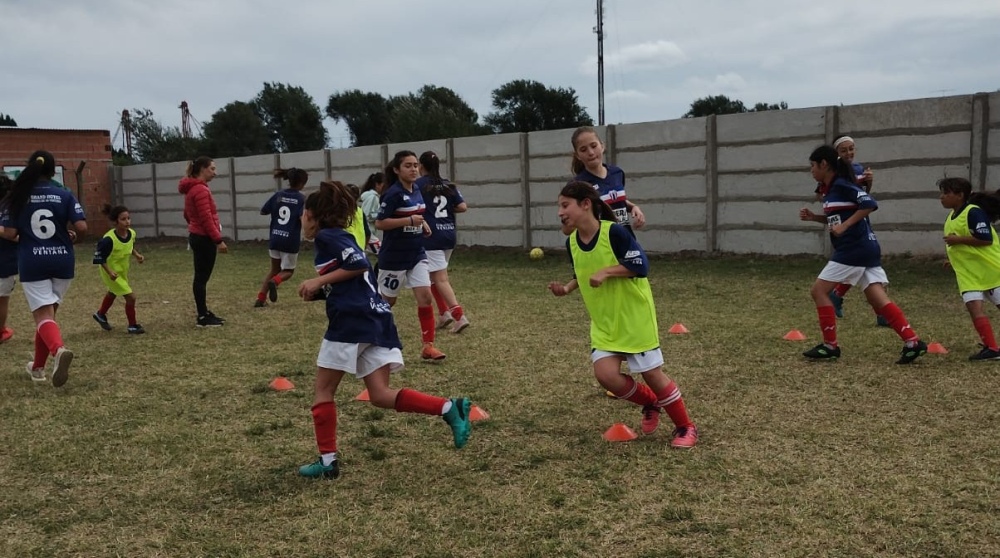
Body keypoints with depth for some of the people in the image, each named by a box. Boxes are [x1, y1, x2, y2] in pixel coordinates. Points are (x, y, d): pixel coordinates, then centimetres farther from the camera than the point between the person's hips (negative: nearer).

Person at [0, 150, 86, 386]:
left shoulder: (19, 196, -3)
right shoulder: (65, 195, -3)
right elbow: (82, 227, -11)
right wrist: (72, 237, 11)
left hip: (32, 263, -2)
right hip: (62, 261, 2)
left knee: (43, 315, -4)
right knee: (47, 312, 17)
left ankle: (59, 349, -35)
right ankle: (38, 367, 27)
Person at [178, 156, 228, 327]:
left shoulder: (192, 189, 15)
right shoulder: (200, 189, -18)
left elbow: (188, 215, 25)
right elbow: (206, 218, -23)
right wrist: (219, 240, -22)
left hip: (197, 236, 10)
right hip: (204, 239, -10)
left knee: (201, 277, 14)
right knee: (202, 277, -5)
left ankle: (204, 313, 22)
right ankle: (203, 318, 1)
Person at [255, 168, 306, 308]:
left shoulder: (278, 195, 4)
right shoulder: (301, 198, -8)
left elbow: (262, 212, 10)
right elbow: (303, 218, -21)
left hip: (275, 238, 4)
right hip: (291, 240, -4)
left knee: (274, 269, 23)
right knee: (288, 270, 15)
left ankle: (260, 299, 14)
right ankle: (275, 281, -19)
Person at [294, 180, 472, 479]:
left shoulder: (327, 236, -2)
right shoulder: (339, 236, 26)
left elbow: (359, 264, -17)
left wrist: (318, 281, -10)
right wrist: (317, 292, 11)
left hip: (353, 321, -9)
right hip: (377, 319, 9)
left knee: (323, 392, 7)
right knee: (381, 395, 4)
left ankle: (328, 460, 10)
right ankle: (449, 408, -10)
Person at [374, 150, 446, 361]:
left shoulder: (416, 190, 6)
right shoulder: (393, 193, -17)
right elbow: (379, 223, -19)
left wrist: (422, 224, 4)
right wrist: (409, 220, -24)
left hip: (417, 254, 6)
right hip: (394, 257, -6)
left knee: (426, 296, -5)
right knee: (387, 301, 9)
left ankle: (428, 346, -1)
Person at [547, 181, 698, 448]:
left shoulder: (614, 231, -20)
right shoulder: (572, 242, -1)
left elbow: (641, 265, -21)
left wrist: (607, 271, -27)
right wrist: (567, 288, -3)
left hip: (634, 317, -5)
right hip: (603, 322, 5)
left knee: (651, 373, 0)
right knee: (605, 374, -10)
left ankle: (686, 427, 21)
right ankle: (650, 404, 20)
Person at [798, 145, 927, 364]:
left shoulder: (842, 185, -13)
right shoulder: (831, 188, 16)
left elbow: (870, 204, -24)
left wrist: (845, 226, -22)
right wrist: (814, 217, 13)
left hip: (855, 249, -10)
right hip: (865, 249, 10)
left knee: (819, 290, -2)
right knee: (879, 300, 3)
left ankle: (830, 345, 3)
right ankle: (912, 341, -3)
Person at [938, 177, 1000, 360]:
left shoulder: (973, 212, -17)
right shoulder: (951, 217, 12)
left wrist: (958, 240, -22)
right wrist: (954, 257, 15)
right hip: (968, 272, 7)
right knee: (974, 307, -9)